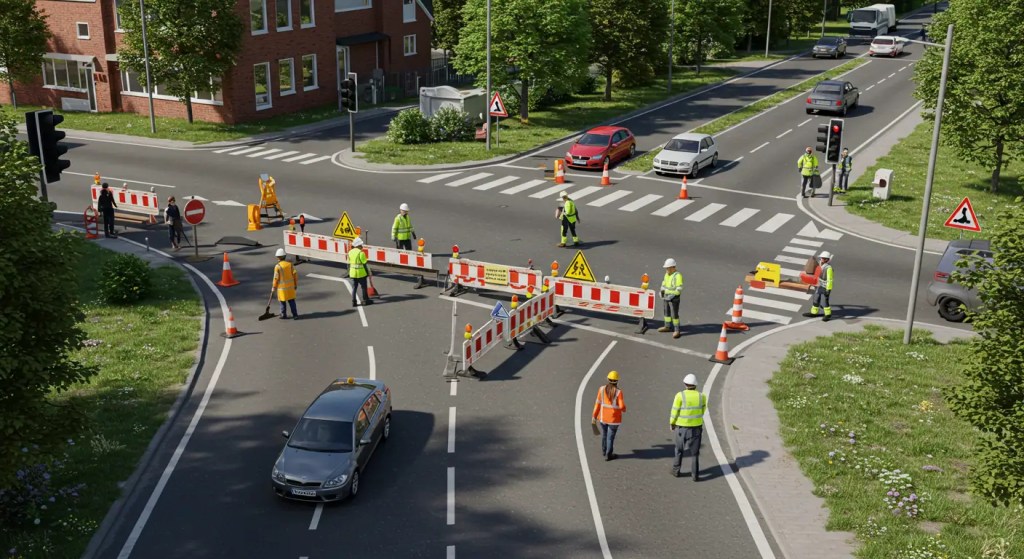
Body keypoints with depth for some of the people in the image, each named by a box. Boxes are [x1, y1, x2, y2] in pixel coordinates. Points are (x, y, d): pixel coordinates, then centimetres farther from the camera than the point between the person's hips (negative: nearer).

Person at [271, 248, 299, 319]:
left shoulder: (277, 266, -12)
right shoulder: (290, 264, -1)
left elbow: (276, 278, -9)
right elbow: (295, 274, 0)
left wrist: (274, 287, 1)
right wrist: (296, 284, 10)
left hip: (282, 287, -3)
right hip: (290, 286, 3)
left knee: (283, 301, 8)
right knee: (291, 300, 9)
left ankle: (284, 315, 14)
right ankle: (295, 314, 7)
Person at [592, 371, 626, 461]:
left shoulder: (602, 389, -11)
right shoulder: (618, 392, -21)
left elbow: (598, 403, -7)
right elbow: (621, 406, -19)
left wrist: (594, 416, 1)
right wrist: (624, 409, 6)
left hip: (603, 417, 4)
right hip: (614, 418, -4)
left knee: (604, 434, 25)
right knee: (610, 437, 12)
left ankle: (604, 451, 43)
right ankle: (608, 455, 23)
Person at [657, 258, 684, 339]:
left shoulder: (677, 276, -20)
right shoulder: (667, 274, 5)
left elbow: (679, 289, -22)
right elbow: (664, 283, 18)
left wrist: (672, 296, -25)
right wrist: (662, 291, 4)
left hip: (674, 298, -9)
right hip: (667, 297, 9)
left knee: (674, 315, -4)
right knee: (667, 312, 20)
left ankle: (677, 331, 4)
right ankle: (667, 327, 36)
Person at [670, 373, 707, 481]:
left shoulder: (680, 395, -17)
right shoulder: (701, 396, -8)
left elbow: (675, 411, -12)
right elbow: (703, 411, 7)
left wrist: (672, 423, 5)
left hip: (682, 427, -1)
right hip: (697, 427, 1)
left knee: (679, 450, 18)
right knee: (694, 452, 11)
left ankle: (676, 471, 27)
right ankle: (694, 475, 8)